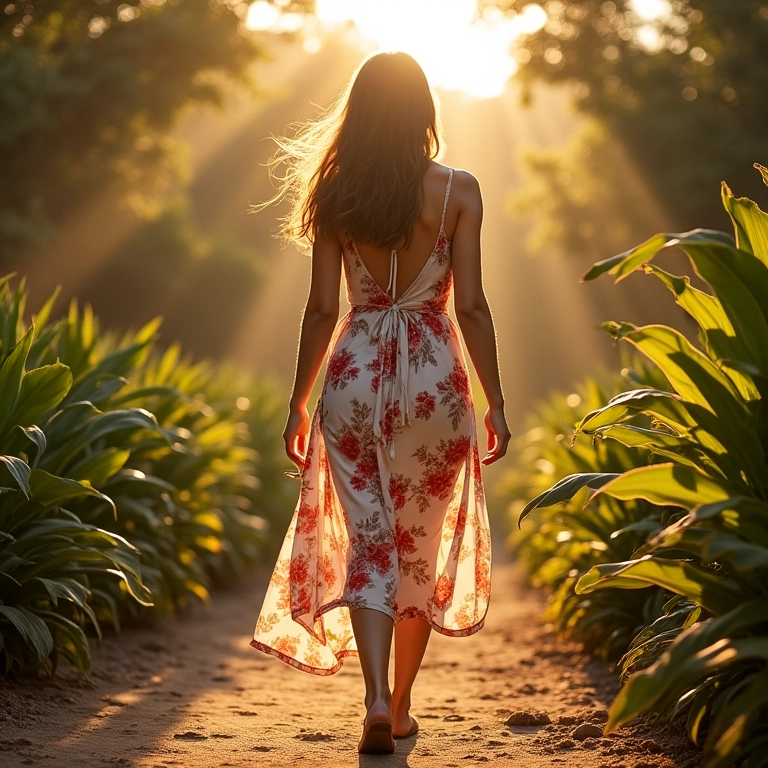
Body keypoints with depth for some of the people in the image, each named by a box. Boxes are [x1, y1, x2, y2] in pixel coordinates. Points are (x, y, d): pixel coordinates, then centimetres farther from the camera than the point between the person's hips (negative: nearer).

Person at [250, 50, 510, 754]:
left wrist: (299, 401, 8)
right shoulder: (458, 191, -3)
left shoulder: (337, 194, 0)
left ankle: (377, 697, -13)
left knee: (367, 544, 3)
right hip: (434, 373, 0)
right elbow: (470, 304, -6)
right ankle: (401, 705, 23)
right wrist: (496, 400, 2)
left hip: (356, 373, 0)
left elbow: (322, 308, -1)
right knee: (423, 545, 14)